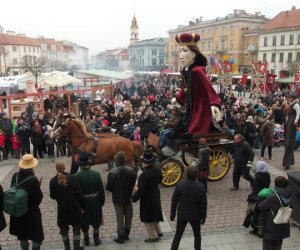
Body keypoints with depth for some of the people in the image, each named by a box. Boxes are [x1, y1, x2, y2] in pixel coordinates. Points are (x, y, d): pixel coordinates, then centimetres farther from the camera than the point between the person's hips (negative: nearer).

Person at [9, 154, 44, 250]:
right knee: (37, 236, 12)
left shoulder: (15, 176, -9)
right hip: (31, 212, -6)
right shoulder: (33, 180, -25)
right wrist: (38, 186, -4)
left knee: (22, 235, 23)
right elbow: (39, 197, -18)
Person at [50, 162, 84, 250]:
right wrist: (82, 206, 1)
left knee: (64, 229, 20)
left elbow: (52, 196, -1)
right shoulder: (73, 178, -14)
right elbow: (79, 194, -11)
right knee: (76, 228, 15)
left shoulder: (53, 181, -9)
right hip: (74, 207, -1)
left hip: (62, 208, 1)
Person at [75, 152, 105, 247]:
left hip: (83, 202, -1)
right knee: (96, 221, 20)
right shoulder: (96, 174, -15)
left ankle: (86, 240, 34)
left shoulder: (77, 176, -20)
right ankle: (96, 240, 31)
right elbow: (101, 190, -8)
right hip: (95, 202, 1)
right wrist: (102, 201, 6)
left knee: (84, 223, 19)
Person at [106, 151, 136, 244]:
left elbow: (108, 187, -12)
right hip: (128, 198, 2)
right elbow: (133, 184, -6)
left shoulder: (112, 173, -21)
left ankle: (121, 237, 23)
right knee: (128, 216, 21)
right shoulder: (131, 171, -14)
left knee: (120, 218, 12)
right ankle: (126, 234, 34)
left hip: (117, 199, -2)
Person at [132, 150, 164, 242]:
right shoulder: (157, 170, -9)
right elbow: (160, 180, 10)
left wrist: (134, 198, -11)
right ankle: (158, 232, 40)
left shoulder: (143, 175, -31)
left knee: (147, 218, 13)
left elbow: (140, 191, -26)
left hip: (147, 198, -7)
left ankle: (153, 236, 24)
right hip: (156, 196, 7)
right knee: (154, 214, 27)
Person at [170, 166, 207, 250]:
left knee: (178, 235, 18)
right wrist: (203, 217, 3)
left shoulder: (179, 185, -16)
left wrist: (172, 213, 7)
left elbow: (174, 201, -7)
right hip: (195, 216, -1)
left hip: (182, 215, 1)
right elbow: (203, 204, -11)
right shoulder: (201, 187, -20)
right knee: (197, 235, 23)